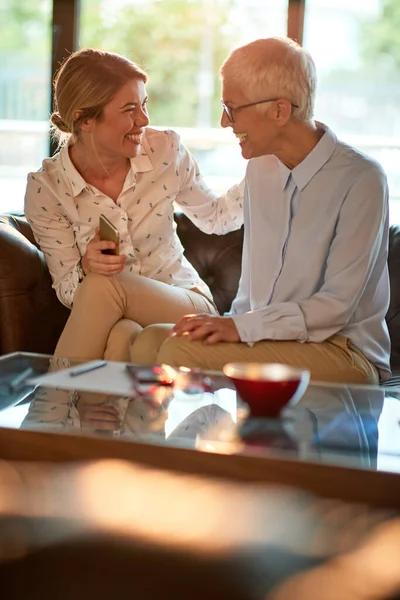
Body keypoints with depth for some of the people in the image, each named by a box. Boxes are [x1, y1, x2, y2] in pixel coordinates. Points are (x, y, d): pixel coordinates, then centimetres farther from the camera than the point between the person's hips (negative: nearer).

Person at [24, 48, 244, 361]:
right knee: (114, 320, -37)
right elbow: (67, 289, -5)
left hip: (187, 302, 1)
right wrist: (87, 268, -29)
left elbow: (217, 217, 10)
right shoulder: (45, 189, -10)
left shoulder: (165, 151, -6)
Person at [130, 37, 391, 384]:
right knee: (150, 341, -20)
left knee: (183, 352, -26)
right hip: (267, 341, 6)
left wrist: (241, 326, -22)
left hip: (341, 353, -6)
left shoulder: (360, 179, -12)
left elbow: (338, 304, -15)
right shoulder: (260, 169, 12)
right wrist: (229, 325, -2)